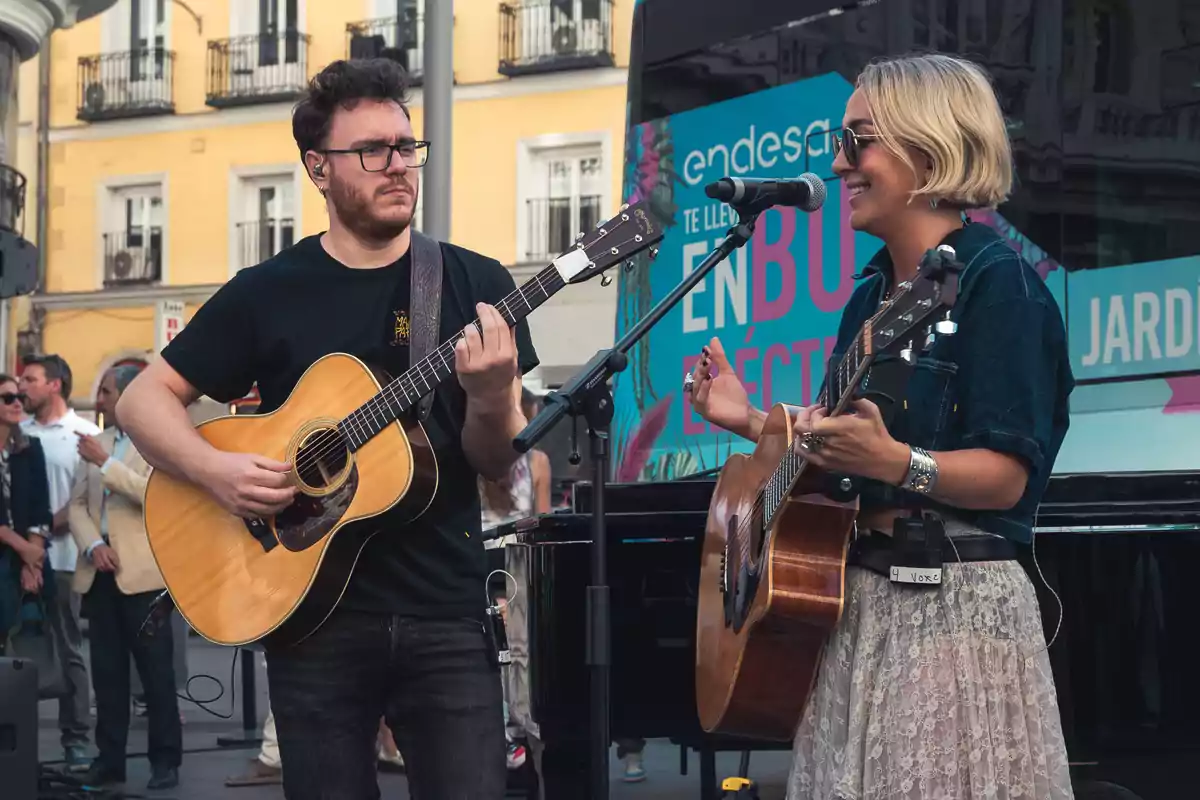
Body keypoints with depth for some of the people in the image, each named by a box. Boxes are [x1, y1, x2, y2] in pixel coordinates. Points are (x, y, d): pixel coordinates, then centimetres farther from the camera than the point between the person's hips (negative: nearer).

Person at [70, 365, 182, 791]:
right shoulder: (97, 443, 16)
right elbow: (77, 505, 12)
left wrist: (106, 463, -17)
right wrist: (92, 545, -6)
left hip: (142, 572, -6)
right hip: (100, 572, 6)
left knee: (156, 670, -2)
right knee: (107, 670, 7)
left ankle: (165, 760, 4)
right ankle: (110, 759, 13)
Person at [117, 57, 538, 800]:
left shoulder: (477, 285, 3)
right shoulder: (266, 293, 1)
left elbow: (494, 463, 3)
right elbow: (144, 398, 4)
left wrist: (490, 401, -20)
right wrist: (216, 470, -14)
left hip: (445, 612, 1)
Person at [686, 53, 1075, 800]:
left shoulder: (996, 281, -12)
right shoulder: (871, 294, 13)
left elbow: (1008, 476, -19)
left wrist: (896, 462, -33)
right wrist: (752, 421, 13)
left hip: (954, 605, -8)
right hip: (854, 600, 8)